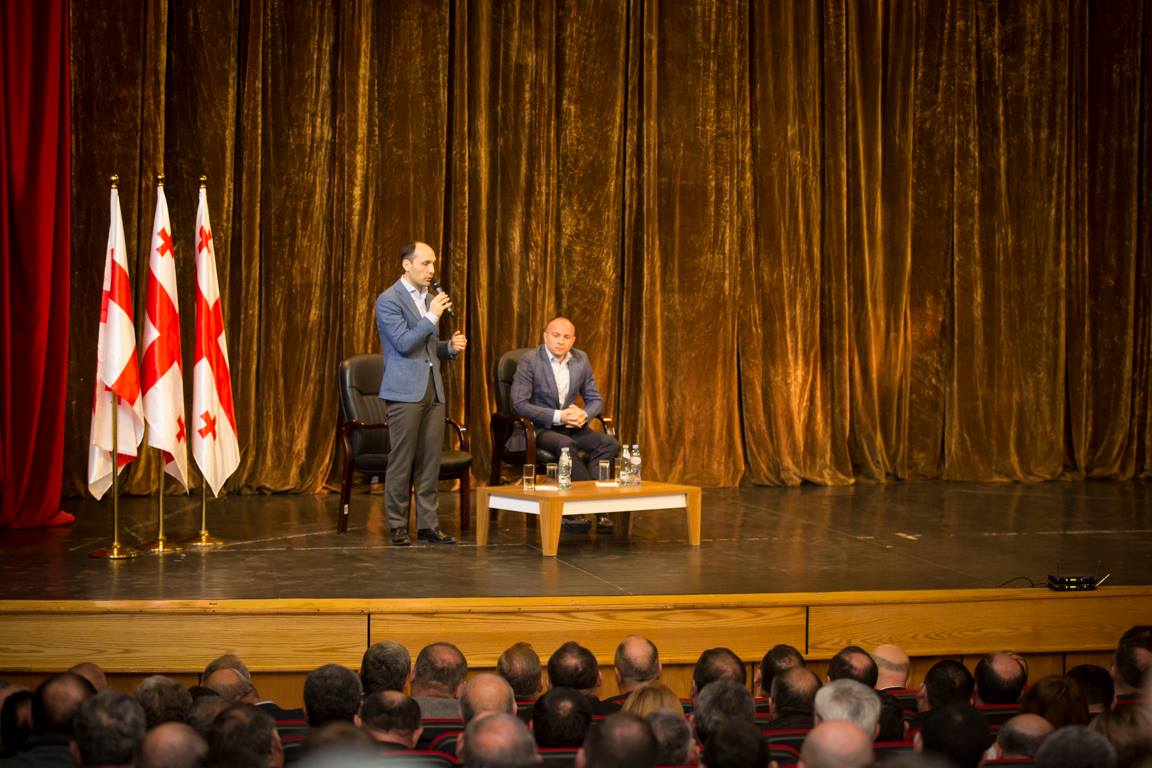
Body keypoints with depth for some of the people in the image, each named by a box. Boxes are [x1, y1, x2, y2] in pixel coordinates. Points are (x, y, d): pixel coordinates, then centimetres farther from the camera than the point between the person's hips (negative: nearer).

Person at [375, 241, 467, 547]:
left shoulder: (429, 299, 17)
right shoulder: (389, 300, -7)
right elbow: (404, 343, -16)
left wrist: (451, 347, 4)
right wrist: (432, 317, -16)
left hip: (433, 390, 7)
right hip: (405, 391, -7)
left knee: (430, 462, 5)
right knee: (402, 462, -2)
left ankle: (428, 524, 9)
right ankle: (398, 527, 5)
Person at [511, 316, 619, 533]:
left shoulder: (581, 360, 7)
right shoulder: (529, 361, -8)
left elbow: (595, 400, 11)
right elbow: (519, 404, -15)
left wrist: (584, 414, -15)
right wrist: (558, 416, -22)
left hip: (571, 427, 5)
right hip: (538, 428, -5)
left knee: (610, 443, -21)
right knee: (565, 445, -37)